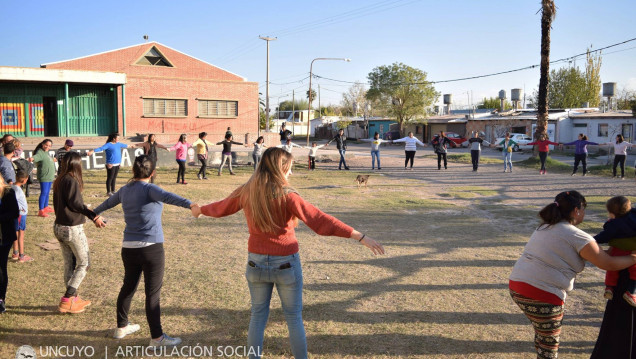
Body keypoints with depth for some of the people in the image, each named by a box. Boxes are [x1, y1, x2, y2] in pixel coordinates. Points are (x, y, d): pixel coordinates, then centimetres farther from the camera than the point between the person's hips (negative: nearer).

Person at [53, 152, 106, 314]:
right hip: (73, 229, -8)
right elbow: (74, 202, -23)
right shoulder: (71, 180, -16)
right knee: (84, 263, 3)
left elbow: (57, 204, 17)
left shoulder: (59, 181, 10)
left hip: (59, 227, 8)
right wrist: (93, 215, -22)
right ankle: (67, 300, 2)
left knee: (69, 264, 16)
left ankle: (73, 299, 25)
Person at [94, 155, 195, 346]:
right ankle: (157, 337, 5)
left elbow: (108, 202, 30)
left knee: (128, 287, 22)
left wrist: (95, 212, 51)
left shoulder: (125, 190, 10)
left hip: (128, 248, 7)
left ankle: (121, 327, 36)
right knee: (153, 293, -1)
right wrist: (190, 204, -48)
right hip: (151, 248, -7)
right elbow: (167, 197, -32)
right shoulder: (149, 189, -11)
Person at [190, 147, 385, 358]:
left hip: (257, 262, 4)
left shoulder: (246, 192, -3)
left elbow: (221, 207, 15)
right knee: (294, 317, 11)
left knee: (258, 315, 17)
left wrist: (200, 210, 37)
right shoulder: (286, 196, -18)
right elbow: (321, 221, -24)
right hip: (286, 264, -4)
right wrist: (360, 237, -24)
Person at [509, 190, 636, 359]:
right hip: (542, 294, -8)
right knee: (549, 341, 10)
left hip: (517, 287, 8)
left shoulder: (544, 228, 16)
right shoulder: (577, 237, -8)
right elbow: (608, 264, -2)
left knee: (542, 332, 26)